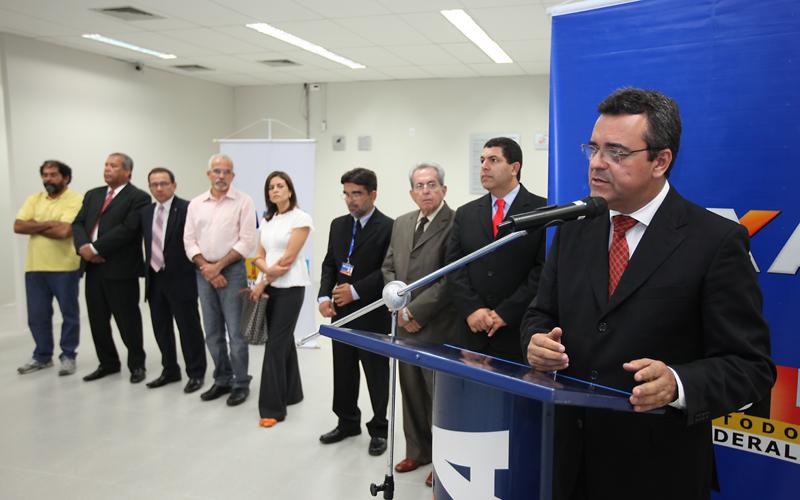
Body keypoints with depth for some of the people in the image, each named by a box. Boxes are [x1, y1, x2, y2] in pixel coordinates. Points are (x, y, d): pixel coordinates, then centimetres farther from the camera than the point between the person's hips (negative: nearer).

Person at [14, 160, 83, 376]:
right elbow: (18, 226, -1)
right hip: (35, 267, 5)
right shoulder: (34, 199, 11)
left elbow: (64, 231, -20)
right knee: (37, 315, 12)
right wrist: (49, 223, -12)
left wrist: (35, 226, -6)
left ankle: (68, 356, 19)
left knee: (69, 313, 6)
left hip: (64, 267, -5)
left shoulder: (75, 200, -8)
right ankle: (42, 356, 27)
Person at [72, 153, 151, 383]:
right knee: (97, 320, 13)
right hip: (93, 267, 7)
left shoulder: (138, 197, -5)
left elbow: (128, 229, -17)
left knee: (128, 320, 3)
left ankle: (136, 365, 18)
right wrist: (83, 247, -11)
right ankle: (108, 363, 29)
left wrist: (95, 248, -17)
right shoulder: (93, 195, 17)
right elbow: (78, 223, 9)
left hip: (120, 268, -7)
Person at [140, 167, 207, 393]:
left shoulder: (186, 208, -10)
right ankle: (170, 370, 29)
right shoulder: (145, 212, 11)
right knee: (161, 328, 15)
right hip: (154, 278, 7)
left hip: (180, 278, -6)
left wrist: (194, 269, -15)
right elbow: (147, 242, 15)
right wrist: (147, 269, 8)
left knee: (189, 328, 3)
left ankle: (196, 373, 16)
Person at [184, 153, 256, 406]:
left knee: (236, 332, -2)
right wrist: (206, 268, -6)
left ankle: (241, 384, 11)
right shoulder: (196, 204, 9)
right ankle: (222, 380, 25)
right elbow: (189, 241, 6)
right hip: (204, 272, 5)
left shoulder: (243, 201, -3)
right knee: (212, 332, 12)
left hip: (232, 271, -4)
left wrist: (218, 266, -11)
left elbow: (247, 242, -9)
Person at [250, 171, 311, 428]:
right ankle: (290, 392, 26)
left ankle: (273, 407, -1)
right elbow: (259, 257, 8)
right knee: (284, 340, 14)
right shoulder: (267, 220, 13)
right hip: (268, 286, 7)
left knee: (276, 344, -7)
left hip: (290, 287, -6)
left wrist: (262, 283, -10)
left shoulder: (301, 218, -8)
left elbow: (289, 258, -14)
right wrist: (268, 270, -15)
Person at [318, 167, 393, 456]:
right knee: (343, 370, 15)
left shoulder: (389, 227, -11)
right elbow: (329, 264, 12)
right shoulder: (338, 225, 10)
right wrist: (324, 296, -3)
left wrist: (355, 291, -18)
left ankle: (379, 429, 23)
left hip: (372, 314, -6)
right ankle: (347, 422, 33)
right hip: (341, 312, 6)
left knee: (376, 373, 7)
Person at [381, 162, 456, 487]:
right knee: (411, 391, 16)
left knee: (439, 395, 6)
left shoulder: (456, 223, -11)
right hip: (405, 324, 6)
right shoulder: (401, 223, 12)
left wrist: (416, 311, -15)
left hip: (438, 327, -6)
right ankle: (417, 451, 32)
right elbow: (388, 268, 13)